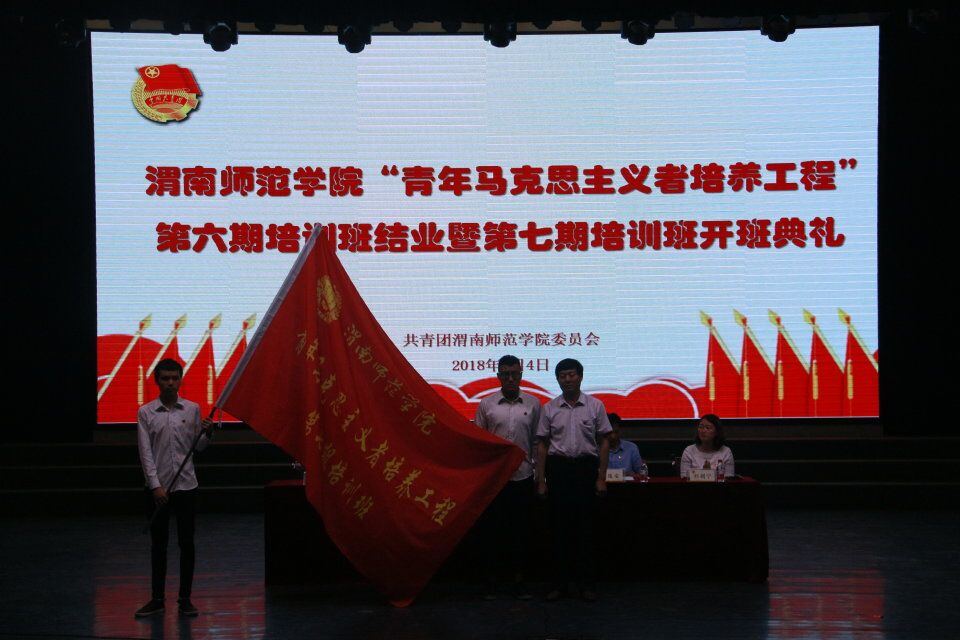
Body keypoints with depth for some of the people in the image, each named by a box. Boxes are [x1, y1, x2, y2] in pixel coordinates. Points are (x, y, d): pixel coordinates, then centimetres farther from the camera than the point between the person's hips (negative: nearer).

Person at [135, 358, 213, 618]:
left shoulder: (192, 409, 2)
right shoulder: (146, 412, -2)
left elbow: (199, 447, 8)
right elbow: (145, 452, -6)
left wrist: (207, 433, -13)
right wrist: (156, 485, -13)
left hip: (186, 485, 1)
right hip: (157, 487, -1)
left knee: (186, 543, 4)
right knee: (158, 544, 7)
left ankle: (185, 599, 12)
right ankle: (157, 599, 16)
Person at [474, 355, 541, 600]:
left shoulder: (533, 404, 5)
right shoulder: (486, 404, 2)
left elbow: (536, 440, 8)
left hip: (522, 476, 1)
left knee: (521, 530, 5)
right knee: (492, 529, 4)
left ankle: (519, 579, 14)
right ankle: (492, 580, 13)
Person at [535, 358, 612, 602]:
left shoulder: (595, 406, 2)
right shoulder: (549, 408, 4)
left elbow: (603, 442, 4)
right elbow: (542, 445, 7)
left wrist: (601, 478, -2)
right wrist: (541, 480, 2)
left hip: (586, 466, -1)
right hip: (558, 467, 1)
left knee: (585, 527, 2)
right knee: (559, 527, 3)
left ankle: (586, 583, 10)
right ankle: (559, 583, 11)